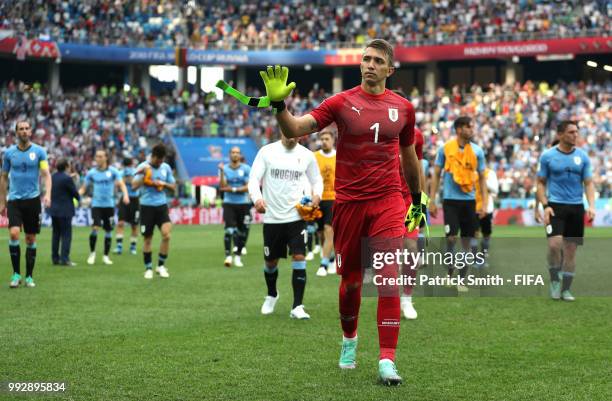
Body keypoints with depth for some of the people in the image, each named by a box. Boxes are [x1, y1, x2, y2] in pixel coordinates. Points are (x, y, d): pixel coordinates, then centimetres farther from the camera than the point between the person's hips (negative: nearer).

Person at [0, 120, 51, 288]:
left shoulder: (39, 151, 0)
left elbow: (46, 174, -6)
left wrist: (47, 194, -22)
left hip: (33, 199, 0)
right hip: (14, 199, 0)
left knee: (31, 239, 4)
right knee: (14, 233, -17)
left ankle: (29, 276, 13)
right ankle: (16, 274, -6)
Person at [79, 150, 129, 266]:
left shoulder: (112, 171, 0)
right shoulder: (91, 172, 3)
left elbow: (121, 184, -5)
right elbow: (83, 188, 8)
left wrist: (125, 195, -23)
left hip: (109, 205, 1)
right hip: (96, 204, 0)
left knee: (108, 230, 4)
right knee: (95, 228, -15)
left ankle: (106, 256, 16)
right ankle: (92, 253, 3)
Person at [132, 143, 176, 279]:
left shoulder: (166, 168, 6)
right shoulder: (143, 167, -4)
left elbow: (173, 187, 13)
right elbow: (134, 185, -13)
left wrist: (164, 184, -6)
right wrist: (144, 175, -26)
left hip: (162, 205, 2)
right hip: (147, 206, -2)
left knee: (166, 234, -15)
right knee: (147, 239, 3)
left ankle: (161, 266, 0)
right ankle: (148, 268, 17)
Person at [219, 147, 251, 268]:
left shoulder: (246, 169, 1)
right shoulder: (224, 169, 4)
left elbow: (248, 187, -6)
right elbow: (222, 187, -7)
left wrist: (233, 189, -13)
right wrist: (222, 172, -18)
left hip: (243, 204, 1)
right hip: (229, 203, -1)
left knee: (242, 232, 5)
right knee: (229, 230, -15)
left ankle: (237, 256, 18)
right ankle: (228, 256, -18)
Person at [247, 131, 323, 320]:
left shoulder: (306, 155, 2)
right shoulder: (267, 152, -4)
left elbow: (316, 179, 15)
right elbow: (254, 179, -6)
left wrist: (317, 194, -7)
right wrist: (257, 198, -27)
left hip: (296, 216, 0)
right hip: (272, 217, 0)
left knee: (299, 258, -12)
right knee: (270, 262, 12)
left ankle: (297, 307, -7)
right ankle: (272, 295, 41)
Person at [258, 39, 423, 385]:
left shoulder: (403, 108, 6)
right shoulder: (341, 102, -1)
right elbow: (296, 129, -10)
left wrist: (418, 199, 25)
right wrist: (279, 104, -28)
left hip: (388, 202, 0)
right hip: (349, 202, 0)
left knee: (389, 278, -11)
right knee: (351, 281, 9)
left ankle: (387, 360, -11)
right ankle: (349, 338, 36)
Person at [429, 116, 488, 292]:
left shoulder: (477, 151, 4)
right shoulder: (445, 148, -2)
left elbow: (482, 178, 9)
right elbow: (436, 175, 3)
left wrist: (484, 203, 1)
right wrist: (432, 201, -2)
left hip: (469, 200, 2)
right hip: (450, 200, -2)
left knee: (467, 241, 3)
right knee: (451, 238, -9)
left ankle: (462, 280, 11)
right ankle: (449, 273, 13)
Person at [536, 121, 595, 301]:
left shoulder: (582, 156, 6)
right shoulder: (548, 156, 0)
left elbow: (588, 183, 7)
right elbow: (541, 183, 5)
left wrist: (591, 206, -7)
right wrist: (545, 205, -8)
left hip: (576, 207, 3)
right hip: (555, 206, -3)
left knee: (571, 249, 4)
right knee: (555, 243, -21)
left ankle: (566, 289, 14)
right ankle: (555, 280, 1)